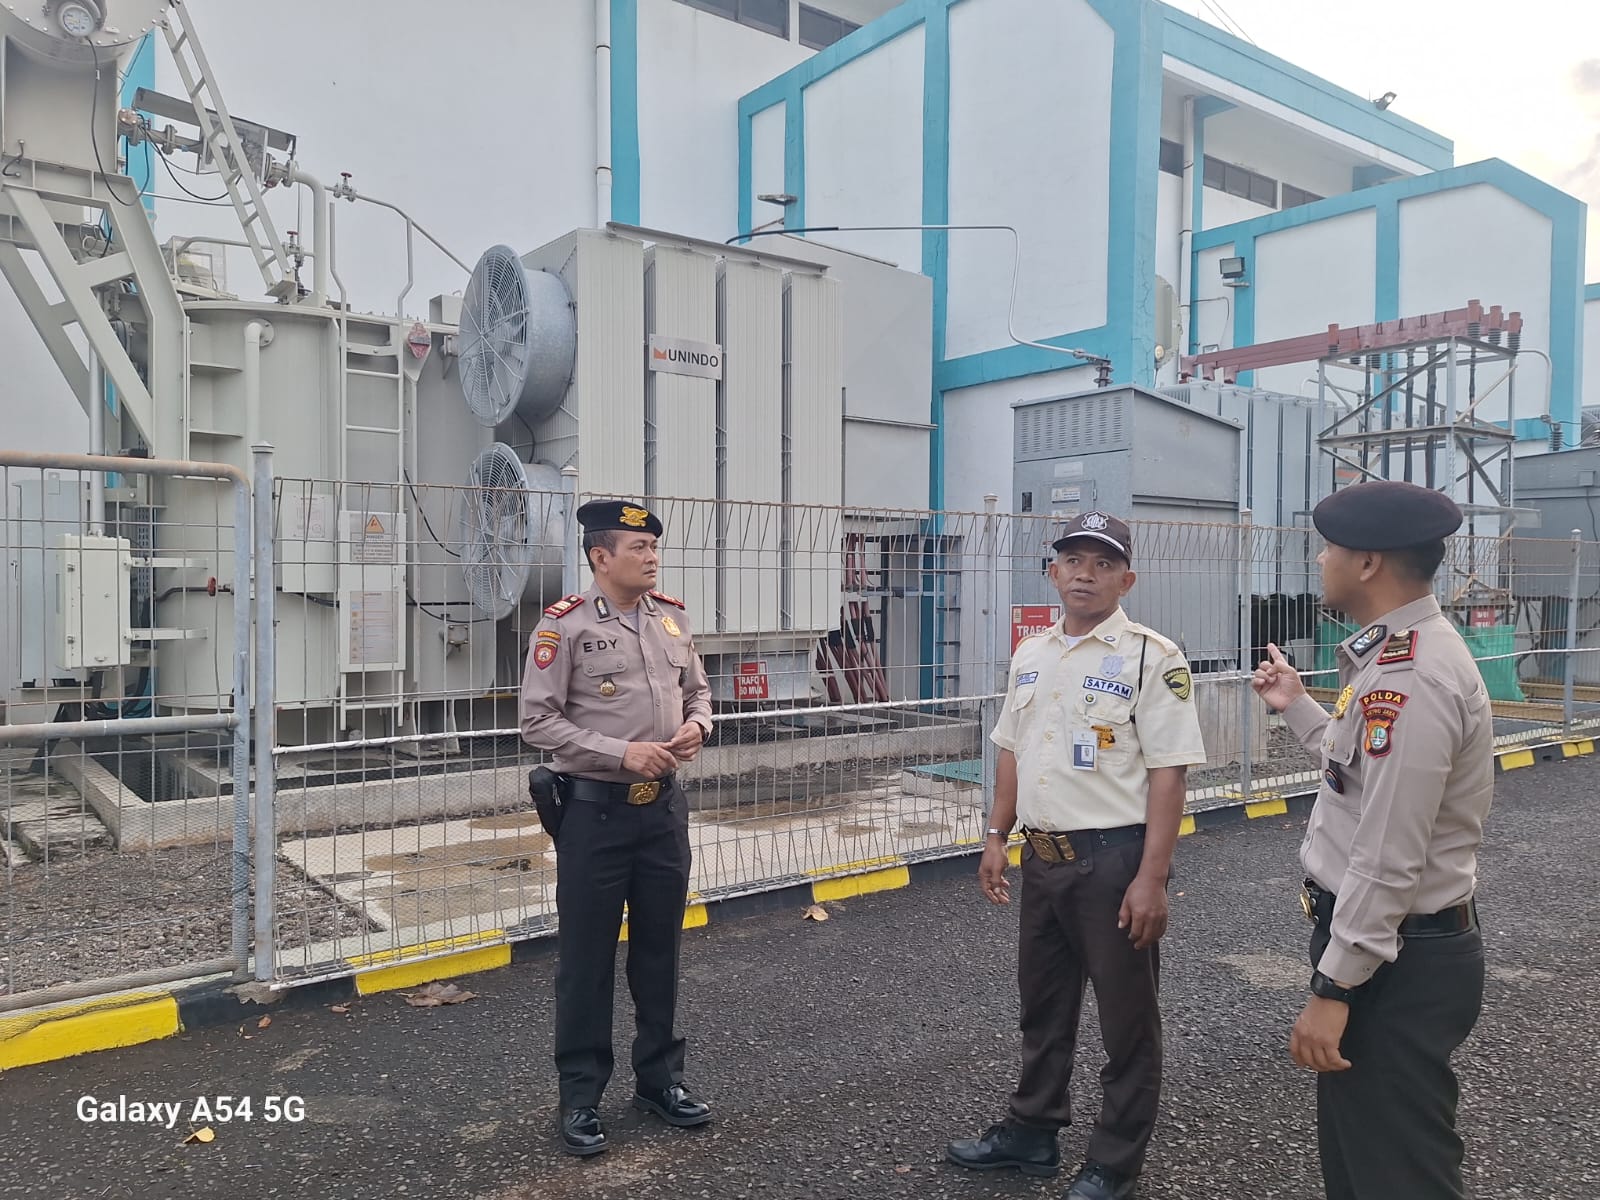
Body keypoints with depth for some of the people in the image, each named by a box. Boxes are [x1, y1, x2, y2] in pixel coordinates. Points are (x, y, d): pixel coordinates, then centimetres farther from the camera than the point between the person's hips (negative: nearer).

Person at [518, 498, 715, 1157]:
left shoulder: (672, 616, 7)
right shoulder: (565, 623, -11)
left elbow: (698, 690, 18)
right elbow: (538, 720, -13)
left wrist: (696, 724, -5)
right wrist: (622, 753, -20)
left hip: (665, 806, 5)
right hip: (595, 808, -5)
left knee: (660, 947, 16)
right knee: (587, 955, 6)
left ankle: (659, 1077, 32)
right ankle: (581, 1096, 22)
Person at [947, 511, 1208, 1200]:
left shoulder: (1151, 657, -12)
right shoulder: (1030, 656, 9)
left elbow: (1167, 774, -16)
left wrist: (1151, 878, -20)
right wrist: (997, 839, 12)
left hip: (1115, 859, -6)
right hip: (1043, 857, 7)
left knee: (1126, 1017, 9)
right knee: (1042, 1004, 21)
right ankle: (1031, 1131, 39)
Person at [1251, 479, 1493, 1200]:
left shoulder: (1408, 677, -26)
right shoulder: (1399, 655, 8)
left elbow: (1388, 861, -27)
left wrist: (1334, 988, -22)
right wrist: (1295, 705, 25)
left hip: (1397, 963, -10)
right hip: (1393, 946, 10)